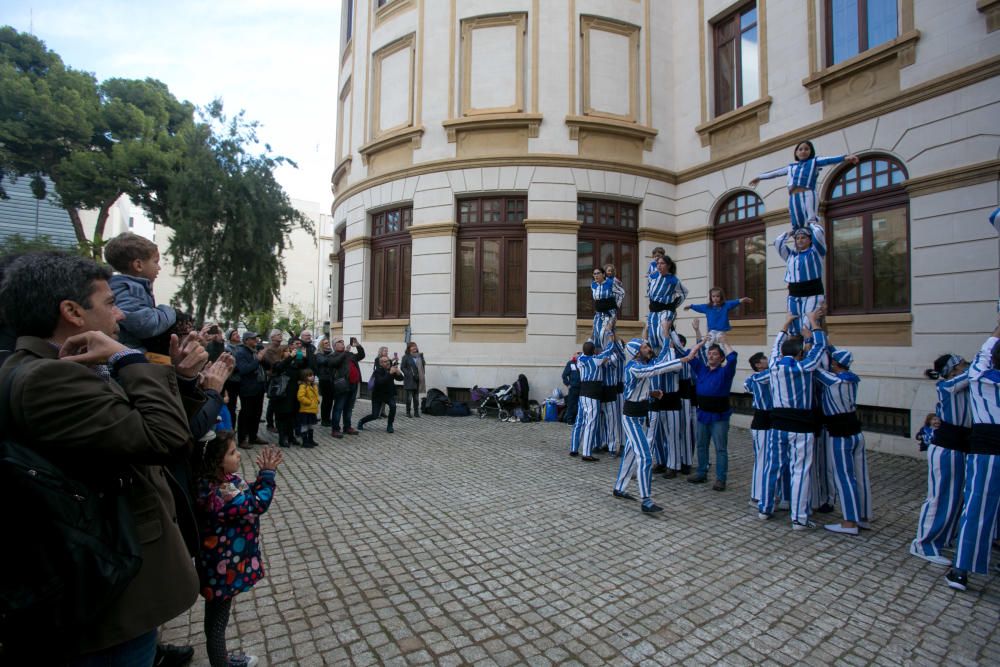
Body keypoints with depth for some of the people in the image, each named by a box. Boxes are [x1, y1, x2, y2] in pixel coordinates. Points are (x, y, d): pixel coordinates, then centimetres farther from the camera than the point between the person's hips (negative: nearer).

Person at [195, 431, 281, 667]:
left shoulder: (223, 480, -5)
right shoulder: (220, 494, -34)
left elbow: (250, 494, 8)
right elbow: (259, 504, -25)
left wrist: (263, 473, -5)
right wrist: (268, 472, -16)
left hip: (226, 562, 10)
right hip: (224, 569, -10)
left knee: (218, 618, 28)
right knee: (216, 622, 13)